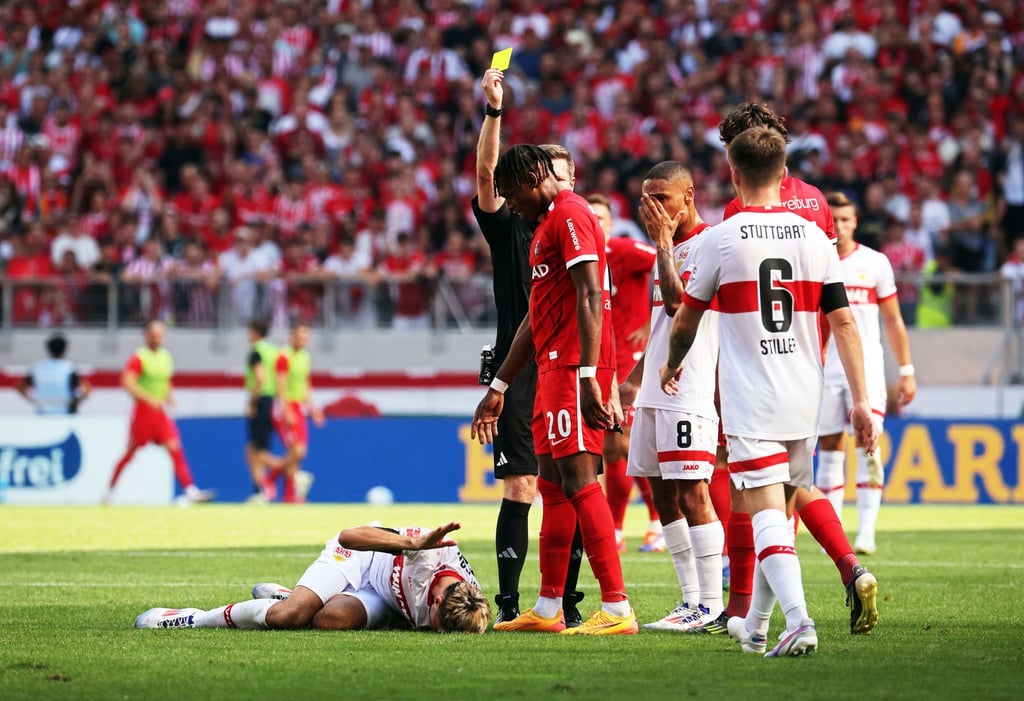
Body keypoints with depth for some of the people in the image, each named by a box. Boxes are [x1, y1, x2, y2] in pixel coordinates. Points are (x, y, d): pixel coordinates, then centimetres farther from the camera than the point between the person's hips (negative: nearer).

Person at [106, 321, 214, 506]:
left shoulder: (166, 357, 12)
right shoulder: (139, 358, -10)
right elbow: (127, 382, -21)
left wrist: (168, 396, 8)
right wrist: (149, 398, -27)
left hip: (160, 411, 5)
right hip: (142, 409, -5)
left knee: (175, 448, -9)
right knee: (131, 452, 3)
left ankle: (190, 490, -17)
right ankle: (110, 489, 20)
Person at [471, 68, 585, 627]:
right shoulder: (509, 228, 5)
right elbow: (486, 173, -12)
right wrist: (494, 111, -25)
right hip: (520, 377, -3)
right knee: (519, 488, -7)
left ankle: (566, 601, 8)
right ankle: (507, 601, -4)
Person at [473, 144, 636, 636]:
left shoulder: (570, 215, -9)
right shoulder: (549, 222, 24)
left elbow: (590, 297, -19)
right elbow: (537, 318, 29)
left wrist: (588, 376, -26)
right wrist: (498, 387, 31)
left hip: (573, 368, -10)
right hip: (555, 368, 10)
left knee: (578, 480, -14)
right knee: (552, 485, 12)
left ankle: (617, 609, -18)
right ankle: (547, 610, 17)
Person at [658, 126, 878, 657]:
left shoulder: (721, 240, -5)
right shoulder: (814, 238, 3)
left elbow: (686, 320, 7)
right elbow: (844, 323, 1)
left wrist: (672, 366, 28)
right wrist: (860, 401, 4)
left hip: (750, 403, -4)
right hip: (804, 401, 4)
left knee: (766, 513, -10)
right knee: (779, 509, 16)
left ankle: (798, 620, -28)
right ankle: (754, 625, 27)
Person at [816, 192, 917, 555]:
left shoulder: (875, 263, 4)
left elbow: (893, 321, 9)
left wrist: (906, 370, 7)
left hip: (866, 366, -1)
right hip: (824, 371, 1)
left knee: (868, 446, -12)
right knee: (829, 453, 3)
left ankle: (867, 531, -14)